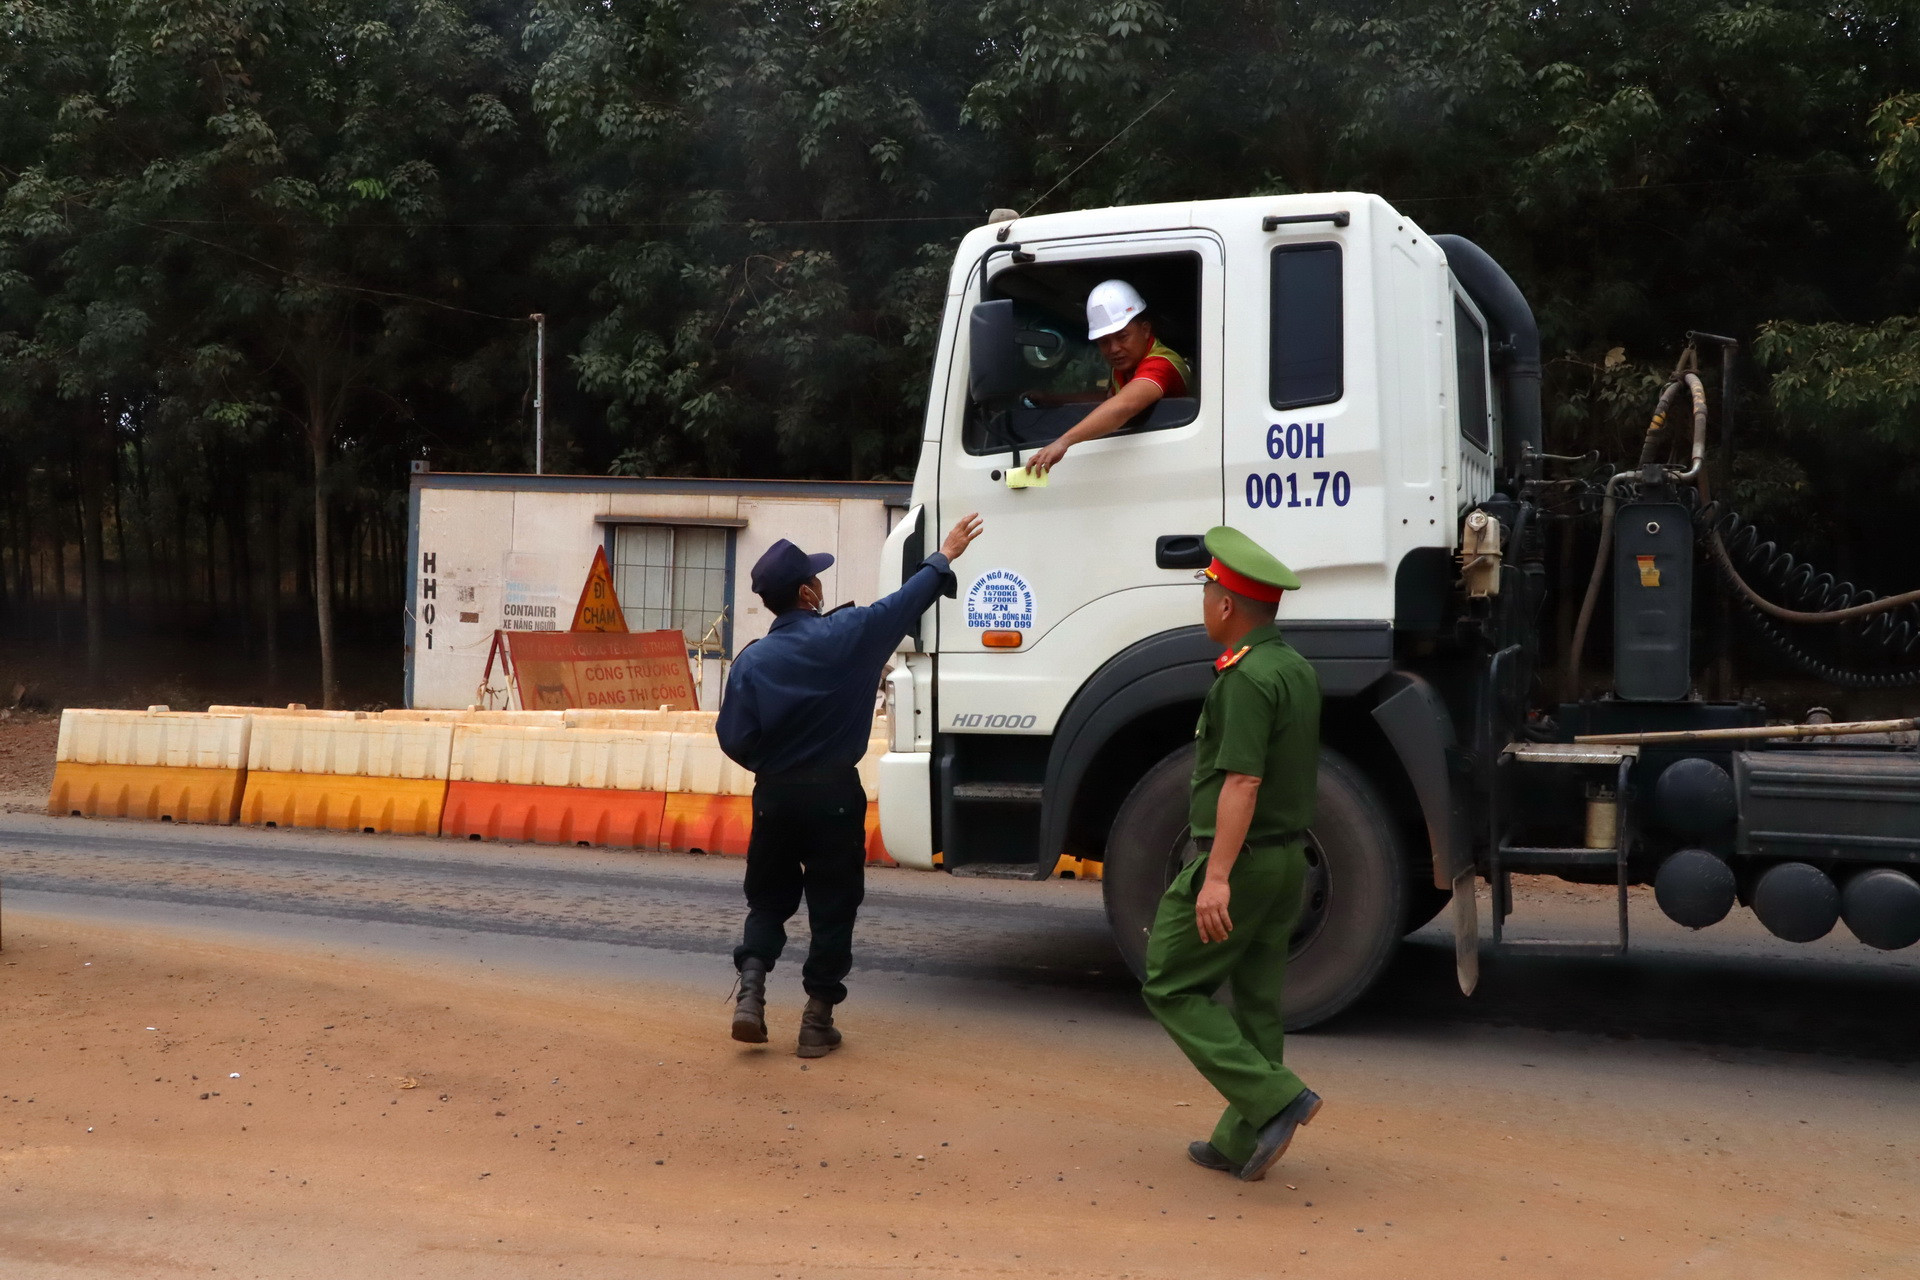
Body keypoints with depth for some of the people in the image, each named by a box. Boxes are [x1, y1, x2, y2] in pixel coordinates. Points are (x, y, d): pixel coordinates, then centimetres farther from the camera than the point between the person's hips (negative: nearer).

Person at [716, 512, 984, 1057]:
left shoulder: (752, 659, -4)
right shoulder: (847, 635, -10)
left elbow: (736, 740, -5)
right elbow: (908, 601, 2)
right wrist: (943, 558, 17)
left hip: (773, 795, 2)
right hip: (834, 794, -2)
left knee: (768, 900, 17)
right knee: (832, 909, 7)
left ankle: (750, 989, 0)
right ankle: (818, 1020, 10)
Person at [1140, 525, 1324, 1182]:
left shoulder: (1245, 678, -20)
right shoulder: (1298, 669, 10)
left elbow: (1243, 782, -27)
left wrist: (1217, 876, -30)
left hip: (1237, 860, -9)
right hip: (1289, 856, 9)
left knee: (1172, 987, 2)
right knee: (1255, 1001, 12)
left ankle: (1277, 1099, -7)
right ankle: (1241, 1144, 18)